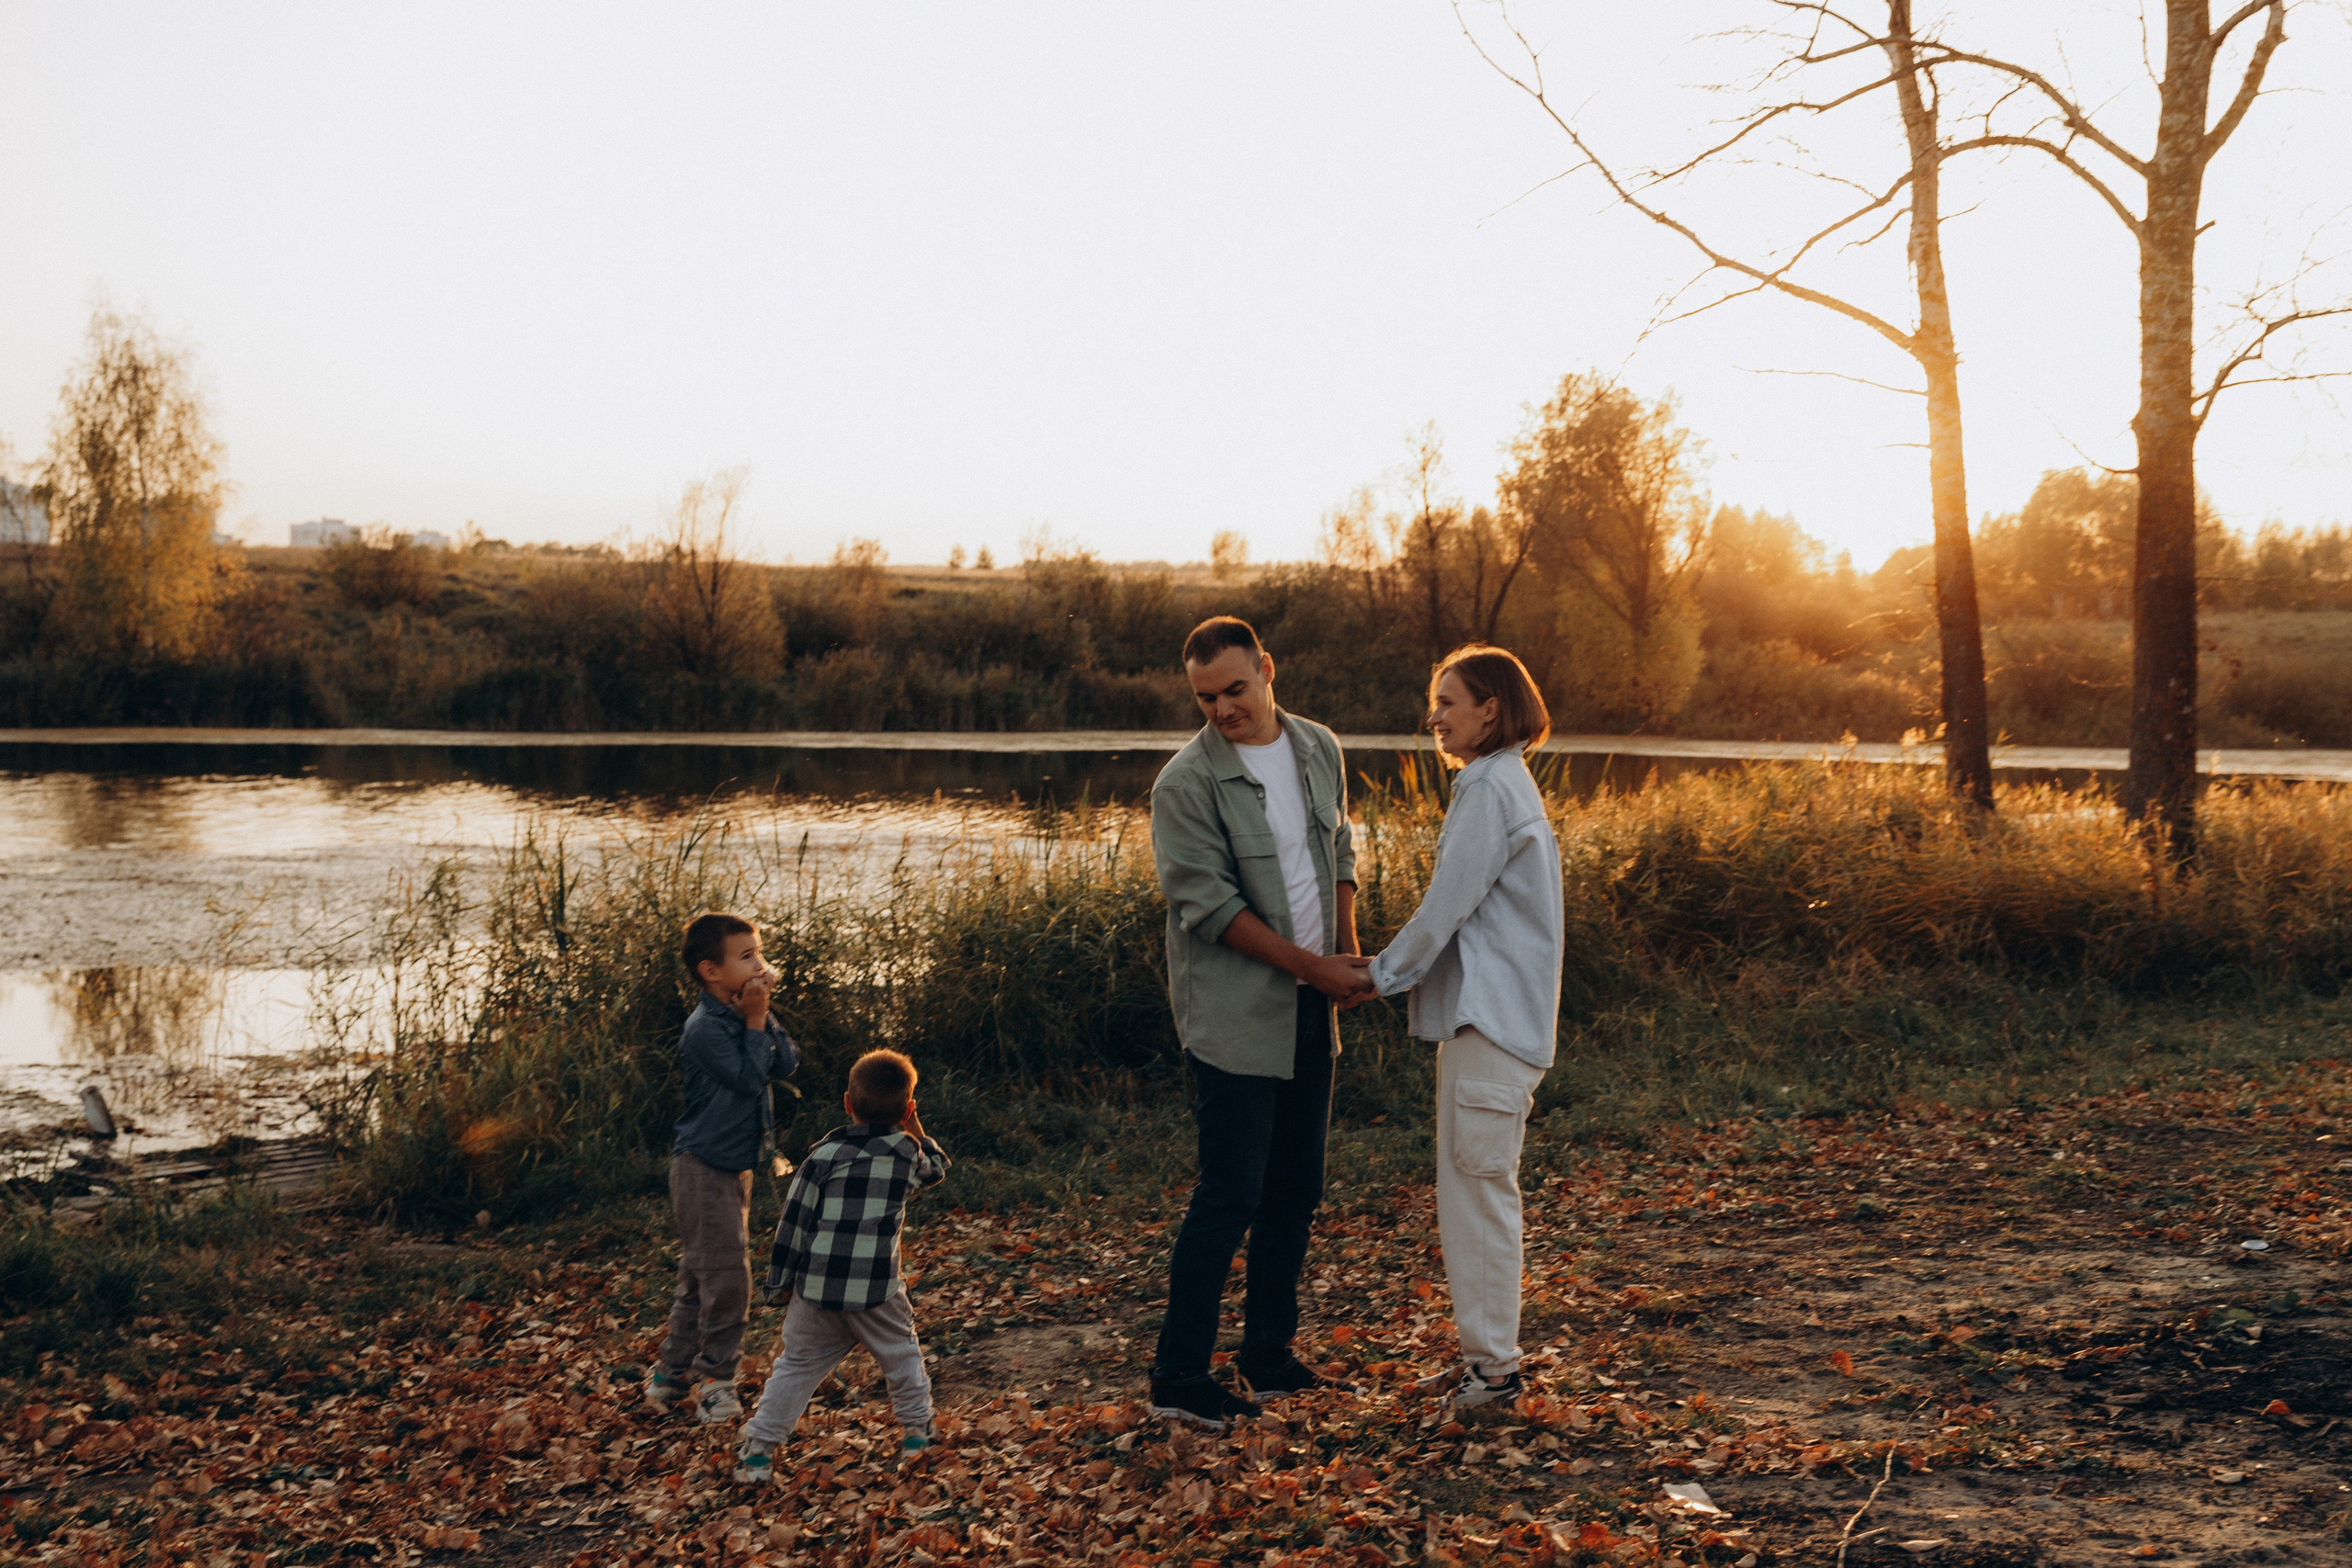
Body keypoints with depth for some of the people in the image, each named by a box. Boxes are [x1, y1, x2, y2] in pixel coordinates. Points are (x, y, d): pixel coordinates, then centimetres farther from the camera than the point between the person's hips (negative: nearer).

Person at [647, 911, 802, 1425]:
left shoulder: (743, 1015, 8)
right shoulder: (706, 1027, -19)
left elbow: (787, 1062, 0)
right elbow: (749, 1078, -22)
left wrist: (761, 1016, -9)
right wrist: (755, 1020, -19)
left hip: (733, 1167, 9)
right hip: (704, 1169, -9)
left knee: (701, 1278, 16)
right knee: (727, 1276, -6)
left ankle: (673, 1375, 26)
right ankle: (715, 1380, 8)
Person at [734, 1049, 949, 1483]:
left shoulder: (825, 1155, -3)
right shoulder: (907, 1152, -1)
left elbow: (794, 1220, -1)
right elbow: (936, 1170, 23)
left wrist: (780, 1281, 8)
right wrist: (915, 1129, 23)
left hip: (816, 1287, 0)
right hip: (876, 1290, 0)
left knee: (798, 1366, 11)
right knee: (901, 1355, 23)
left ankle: (758, 1450, 8)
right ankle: (916, 1428, 32)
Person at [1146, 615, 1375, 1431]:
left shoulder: (1318, 749, 6)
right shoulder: (1186, 782, -14)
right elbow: (1210, 905, -16)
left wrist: (1348, 952, 6)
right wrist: (1313, 966, -15)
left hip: (1308, 1012, 7)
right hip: (1233, 1017, -6)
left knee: (1296, 1188, 12)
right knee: (1230, 1196, -7)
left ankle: (1269, 1355, 25)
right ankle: (1178, 1379, 4)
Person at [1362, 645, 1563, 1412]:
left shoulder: (1489, 790, -15)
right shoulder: (1507, 785, 17)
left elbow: (1447, 905, -16)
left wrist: (1381, 974, -4)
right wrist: (1399, 969, 17)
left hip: (1492, 1018, -10)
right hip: (1483, 1010, 10)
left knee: (1482, 1182, -4)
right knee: (1466, 1184, 14)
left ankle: (1495, 1362, 3)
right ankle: (1482, 1350, 21)